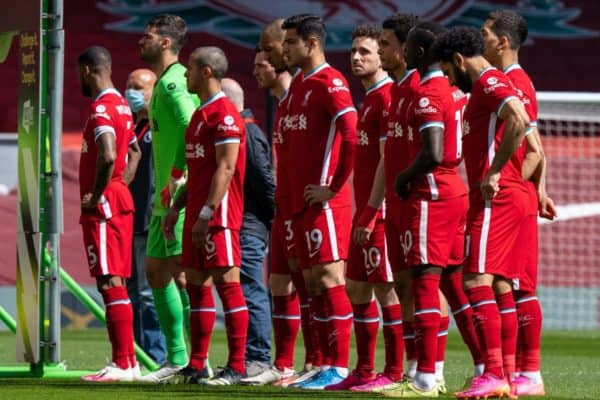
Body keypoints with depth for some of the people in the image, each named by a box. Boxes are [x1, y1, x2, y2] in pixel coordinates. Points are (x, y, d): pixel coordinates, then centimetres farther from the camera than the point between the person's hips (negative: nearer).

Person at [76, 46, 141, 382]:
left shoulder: (101, 108, -15)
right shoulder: (121, 106, 16)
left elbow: (108, 156, -29)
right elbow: (134, 153, 28)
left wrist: (95, 196, -18)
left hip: (104, 206, -10)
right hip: (121, 201, 10)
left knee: (110, 282, -11)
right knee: (117, 284, 12)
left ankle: (123, 365, -13)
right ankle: (127, 361, 15)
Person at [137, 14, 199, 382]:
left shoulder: (173, 81, -13)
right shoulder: (165, 82, 19)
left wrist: (178, 179, -22)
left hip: (180, 194, -11)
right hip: (167, 197, 11)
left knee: (181, 271, -12)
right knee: (156, 270, 14)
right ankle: (177, 358, 19)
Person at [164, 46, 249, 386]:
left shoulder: (224, 113, -12)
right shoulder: (202, 114, 19)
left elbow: (225, 169, -18)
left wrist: (206, 214, -22)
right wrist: (177, 208, 20)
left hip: (218, 216, -10)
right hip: (197, 213, 10)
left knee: (227, 284, -9)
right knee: (196, 284, 10)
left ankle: (237, 367, -8)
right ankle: (197, 364, 13)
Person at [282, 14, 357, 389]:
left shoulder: (330, 83, -11)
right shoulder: (300, 85, 17)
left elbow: (352, 137, -20)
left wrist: (333, 187, -17)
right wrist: (294, 195, 17)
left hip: (324, 202, -9)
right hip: (302, 201, 9)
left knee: (329, 279, -10)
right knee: (313, 282, 9)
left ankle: (339, 367, -10)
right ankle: (327, 364, 11)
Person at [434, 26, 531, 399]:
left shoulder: (490, 83, -10)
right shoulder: (490, 86, 22)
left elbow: (519, 121, -30)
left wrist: (494, 173, -24)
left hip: (495, 200, -11)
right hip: (510, 197, 11)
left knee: (477, 281, -15)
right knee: (498, 286, 11)